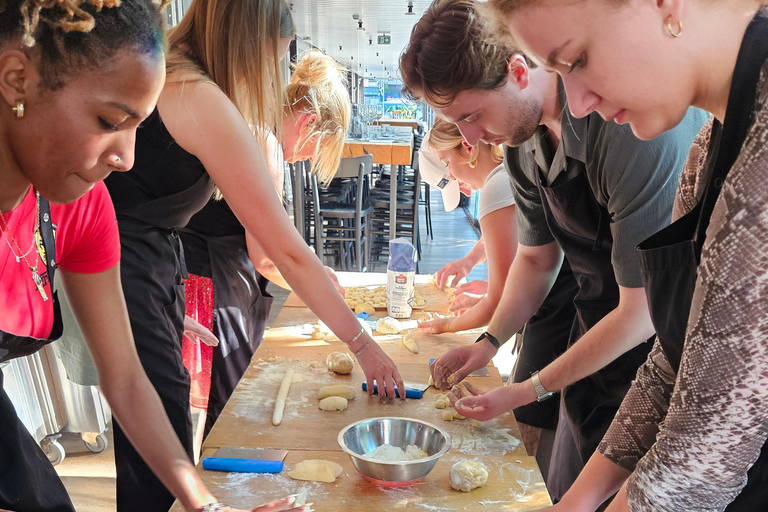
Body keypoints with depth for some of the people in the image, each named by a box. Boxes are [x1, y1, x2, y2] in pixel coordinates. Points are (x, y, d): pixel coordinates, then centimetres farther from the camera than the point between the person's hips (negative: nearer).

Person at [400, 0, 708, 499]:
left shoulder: (635, 123, -30)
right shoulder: (523, 136, -4)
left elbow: (645, 307, -24)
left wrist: (530, 391, -16)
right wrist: (490, 341, -3)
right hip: (602, 334, 7)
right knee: (567, 494, 15)